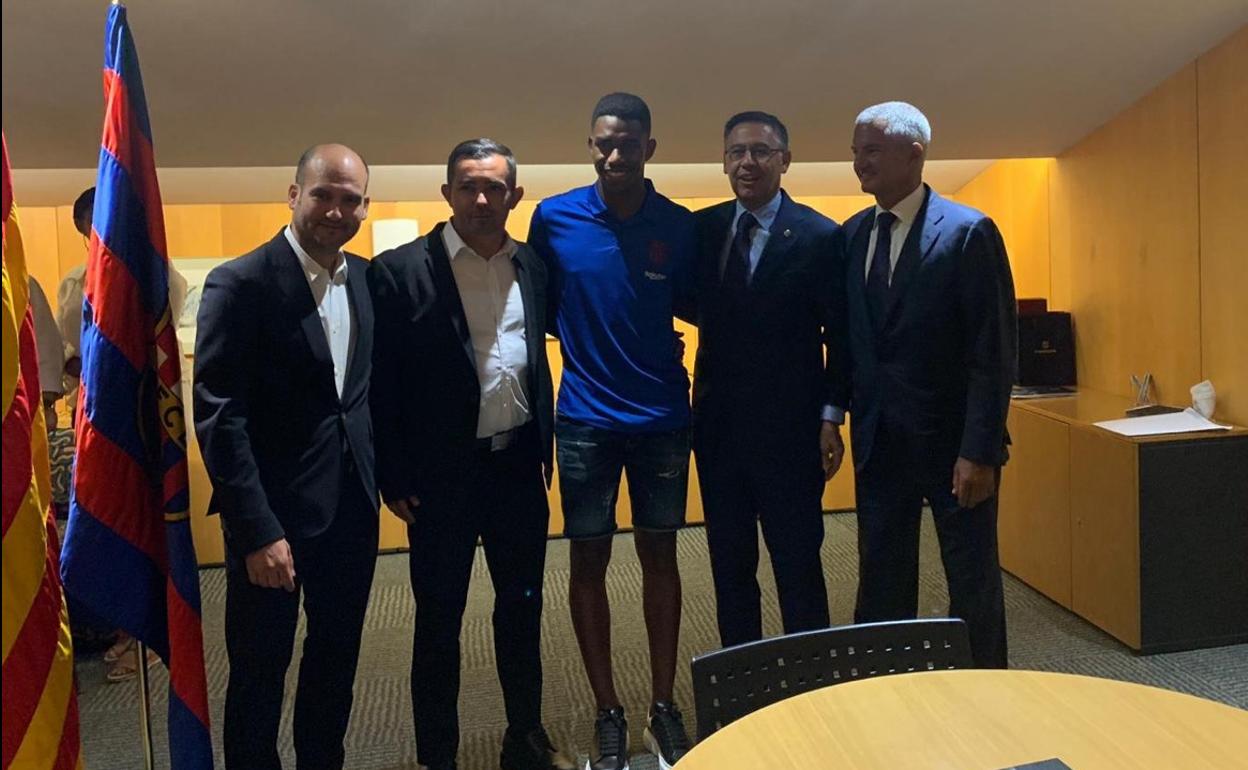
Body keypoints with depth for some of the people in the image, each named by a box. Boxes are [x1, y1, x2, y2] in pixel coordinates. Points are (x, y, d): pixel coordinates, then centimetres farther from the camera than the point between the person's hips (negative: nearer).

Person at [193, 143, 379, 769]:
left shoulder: (368, 279, 5)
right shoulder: (239, 284, -12)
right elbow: (218, 416, -16)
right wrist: (258, 531, -19)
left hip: (353, 509, 5)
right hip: (272, 514, -5)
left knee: (337, 661, 20)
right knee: (259, 673, 11)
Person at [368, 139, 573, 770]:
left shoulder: (532, 266, 5)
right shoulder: (400, 270, -9)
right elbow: (380, 385, -9)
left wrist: (543, 448, 10)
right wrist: (395, 479, -10)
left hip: (519, 464, 5)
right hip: (443, 473, -4)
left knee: (523, 605, 17)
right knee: (439, 618, 11)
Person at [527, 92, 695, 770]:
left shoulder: (679, 226, -1)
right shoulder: (554, 218, -2)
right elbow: (542, 309, 5)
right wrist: (584, 335, -7)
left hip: (662, 416, 1)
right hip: (585, 420, 0)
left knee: (659, 554, 9)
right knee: (589, 560, 5)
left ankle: (663, 706, 23)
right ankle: (608, 713, 20)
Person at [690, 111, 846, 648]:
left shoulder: (819, 236, -6)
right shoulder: (703, 229, 5)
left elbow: (839, 335, -4)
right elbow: (699, 309, 11)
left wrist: (830, 418, -7)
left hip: (789, 428, -4)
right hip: (719, 425, 4)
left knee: (798, 566, 5)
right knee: (729, 565, 14)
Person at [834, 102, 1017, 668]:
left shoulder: (969, 232, -9)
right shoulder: (852, 235, 8)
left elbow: (995, 351, -12)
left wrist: (980, 450, -16)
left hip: (953, 444, -5)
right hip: (879, 443, 5)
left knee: (974, 584, 8)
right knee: (881, 585, 12)